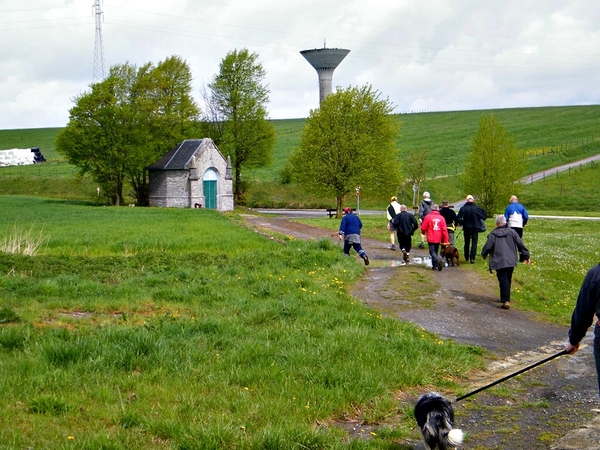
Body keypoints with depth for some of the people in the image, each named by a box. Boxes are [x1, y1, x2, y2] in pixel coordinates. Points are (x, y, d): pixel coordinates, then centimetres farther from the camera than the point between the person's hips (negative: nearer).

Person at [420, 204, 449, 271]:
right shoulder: (441, 218, 0)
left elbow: (423, 228, -3)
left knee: (432, 252, -2)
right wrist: (445, 240, 3)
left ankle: (439, 260, -28)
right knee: (436, 252, 17)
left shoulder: (428, 217, -8)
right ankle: (434, 265, 17)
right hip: (438, 239, 4)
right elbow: (444, 230, -2)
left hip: (431, 239, -4)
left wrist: (423, 232, 21)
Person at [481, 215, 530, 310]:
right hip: (511, 262, 4)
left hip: (499, 262, -4)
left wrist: (484, 254, 17)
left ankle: (506, 301, -15)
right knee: (508, 280, 17)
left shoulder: (493, 234, -3)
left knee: (503, 280, -5)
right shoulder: (512, 232, 7)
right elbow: (520, 244, 6)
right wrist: (525, 255, 13)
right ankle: (505, 298, 27)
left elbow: (487, 247, -4)